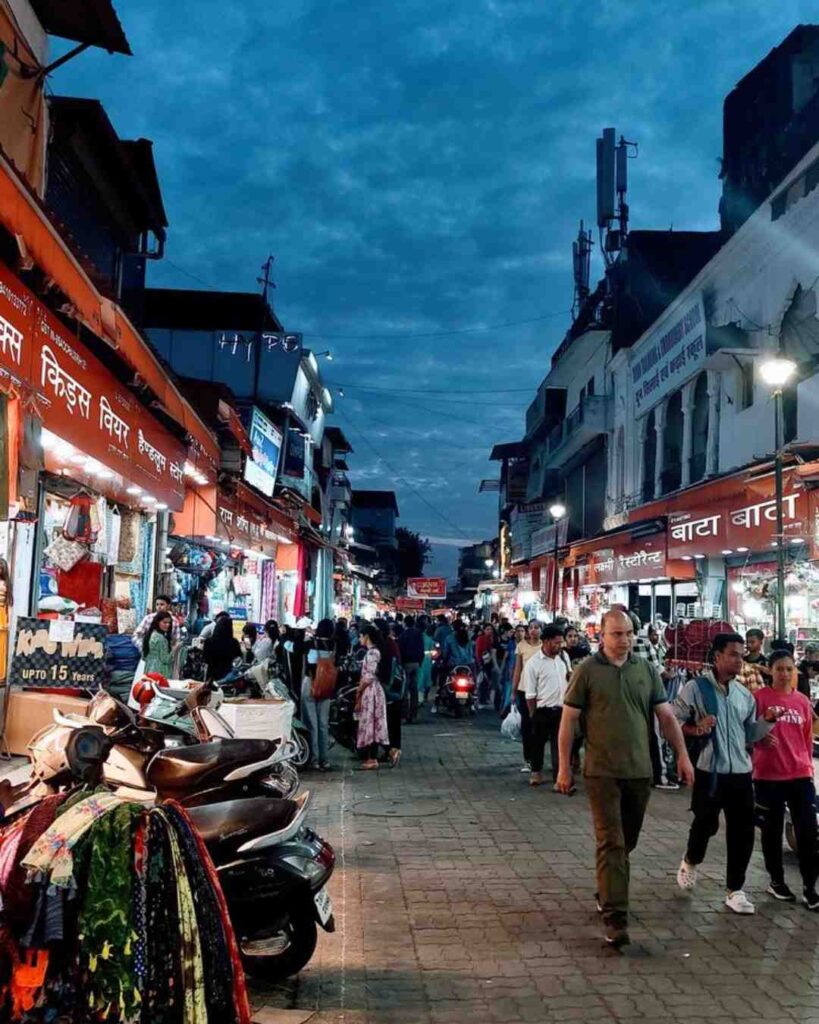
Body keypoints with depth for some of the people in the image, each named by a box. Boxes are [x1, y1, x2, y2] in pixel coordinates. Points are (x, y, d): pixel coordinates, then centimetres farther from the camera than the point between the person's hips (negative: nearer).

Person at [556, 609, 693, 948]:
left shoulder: (646, 669, 6)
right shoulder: (587, 670, -5)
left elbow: (666, 715, 10)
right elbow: (568, 719, -2)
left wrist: (682, 754, 2)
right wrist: (564, 766, -3)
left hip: (640, 771, 4)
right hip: (602, 771, -4)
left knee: (626, 841, 16)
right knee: (611, 843, -8)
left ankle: (606, 892, 36)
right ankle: (614, 917, -6)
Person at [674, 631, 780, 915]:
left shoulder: (744, 694, 10)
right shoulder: (696, 688, -6)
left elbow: (749, 735, 14)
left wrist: (767, 720, -1)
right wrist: (695, 729, -22)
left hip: (741, 773, 4)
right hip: (710, 772, -4)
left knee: (743, 833, 4)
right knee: (705, 825, 7)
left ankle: (735, 890, 18)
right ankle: (690, 861, 39)